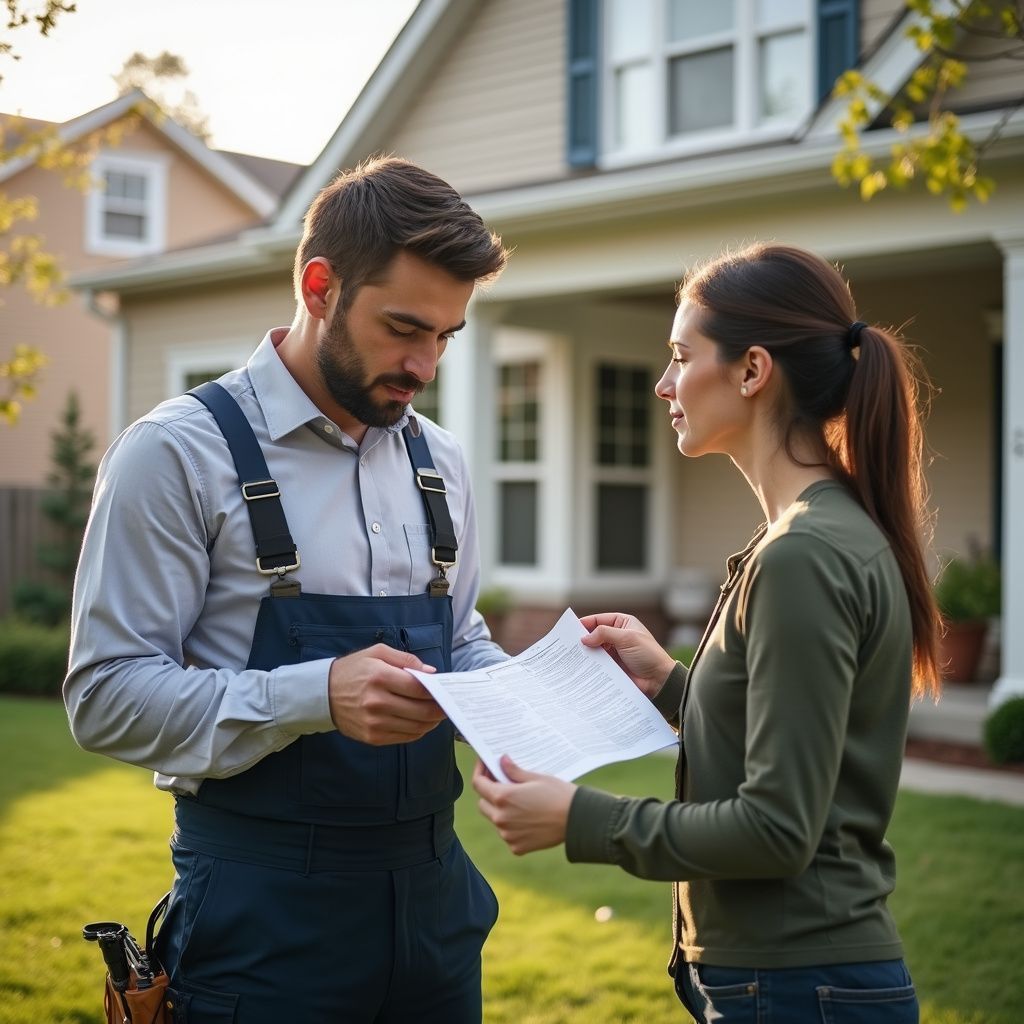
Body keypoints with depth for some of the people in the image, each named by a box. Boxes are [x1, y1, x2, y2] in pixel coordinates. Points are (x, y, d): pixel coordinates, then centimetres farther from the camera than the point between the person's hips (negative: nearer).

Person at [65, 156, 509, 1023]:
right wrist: (318, 696, -27)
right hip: (263, 915, -5)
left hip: (430, 888, 6)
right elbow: (107, 695, -15)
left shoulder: (440, 463, 7)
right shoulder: (179, 454, -11)